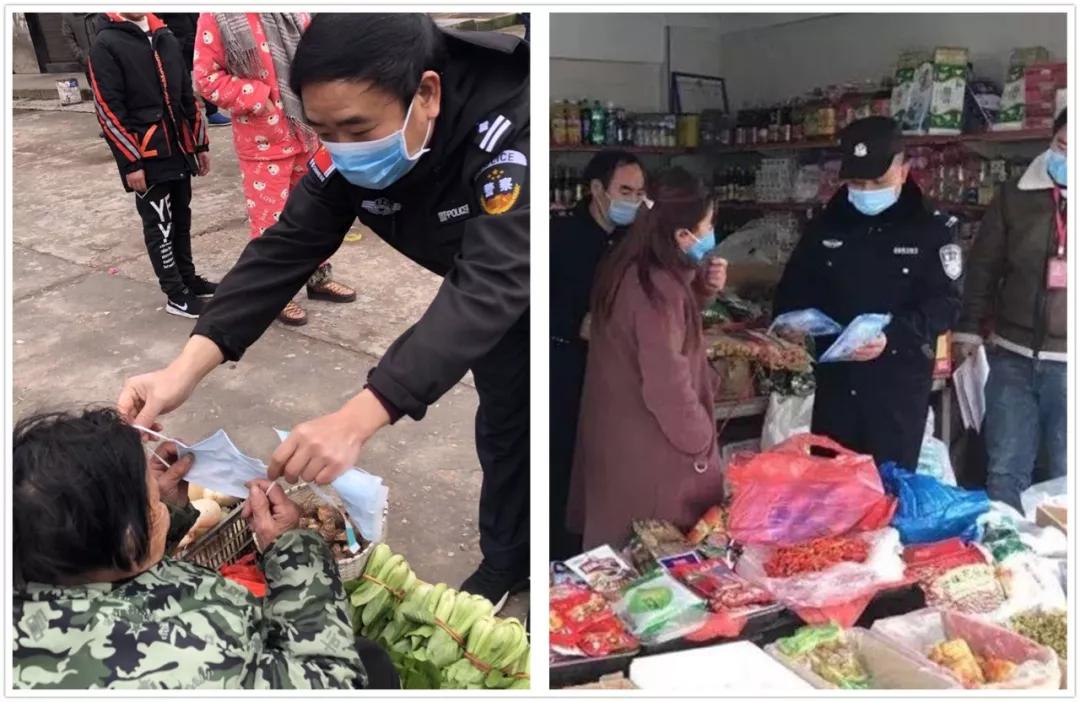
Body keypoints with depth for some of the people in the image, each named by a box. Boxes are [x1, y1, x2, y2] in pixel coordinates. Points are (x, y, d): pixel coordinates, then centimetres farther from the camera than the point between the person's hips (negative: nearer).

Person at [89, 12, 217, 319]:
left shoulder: (166, 38, 11)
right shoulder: (106, 45, -8)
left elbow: (187, 94, 16)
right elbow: (108, 110, -12)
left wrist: (200, 143, 14)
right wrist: (131, 163, -15)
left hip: (178, 149, 6)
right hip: (147, 156, -6)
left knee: (180, 219, 16)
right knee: (159, 225, 2)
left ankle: (188, 279, 29)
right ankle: (176, 295, 9)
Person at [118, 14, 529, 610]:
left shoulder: (514, 131, -41)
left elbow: (488, 287, -49)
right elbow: (286, 247, -23)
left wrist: (355, 421, -58)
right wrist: (186, 368, -37)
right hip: (504, 289, 5)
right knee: (504, 423, 15)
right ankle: (505, 565, 37)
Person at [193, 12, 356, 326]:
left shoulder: (293, 11, 4)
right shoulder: (218, 16, -10)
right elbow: (206, 77, -12)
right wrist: (259, 98, -18)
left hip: (307, 132, 5)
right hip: (263, 142, -5)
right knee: (270, 220, 3)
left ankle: (318, 277, 36)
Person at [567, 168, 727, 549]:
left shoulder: (630, 268, 0)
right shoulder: (658, 289, -28)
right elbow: (667, 386, -27)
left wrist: (702, 288, 0)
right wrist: (699, 441, -12)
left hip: (618, 431, 9)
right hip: (650, 446, -9)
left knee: (624, 544, 23)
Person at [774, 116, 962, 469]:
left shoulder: (933, 229, -4)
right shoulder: (826, 225, 7)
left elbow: (946, 303, -10)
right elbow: (793, 290, 13)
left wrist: (892, 337, -26)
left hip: (899, 384, -3)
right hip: (835, 380, 3)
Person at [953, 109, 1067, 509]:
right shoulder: (1014, 196, 3)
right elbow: (983, 265, 8)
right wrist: (969, 328, 5)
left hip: (1066, 365, -1)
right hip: (1013, 356, 1)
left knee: (1065, 478, 7)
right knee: (1004, 469, 11)